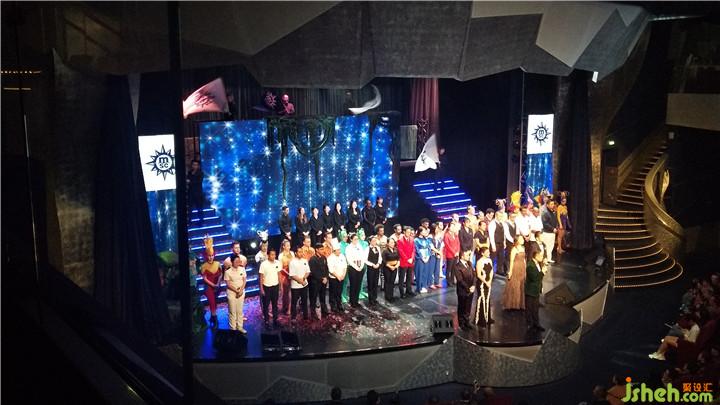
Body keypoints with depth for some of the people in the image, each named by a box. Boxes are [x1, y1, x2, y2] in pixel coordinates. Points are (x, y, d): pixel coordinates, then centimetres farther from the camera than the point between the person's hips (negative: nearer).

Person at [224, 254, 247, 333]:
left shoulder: (242, 269, -3)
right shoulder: (228, 272, -13)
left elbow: (244, 280, 0)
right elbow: (228, 284, -12)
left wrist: (241, 290, -11)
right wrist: (236, 290, -16)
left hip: (241, 293, 3)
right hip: (232, 293, -3)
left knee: (240, 311, 12)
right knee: (232, 311, 5)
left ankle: (240, 327, 24)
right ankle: (233, 328, 15)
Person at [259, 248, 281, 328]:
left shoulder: (277, 263, -5)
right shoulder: (263, 264, -15)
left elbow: (279, 274, 6)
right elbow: (261, 277, -9)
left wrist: (280, 285, 6)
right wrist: (261, 289, -9)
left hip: (275, 286, 3)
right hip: (266, 287, -3)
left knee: (275, 304, 14)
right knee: (266, 305, 8)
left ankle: (275, 319, 25)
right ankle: (266, 321, 18)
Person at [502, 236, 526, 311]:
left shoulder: (523, 248, 9)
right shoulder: (514, 249, -13)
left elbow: (523, 259, 15)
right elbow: (511, 261, -14)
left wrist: (525, 269, 14)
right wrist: (510, 271, -16)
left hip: (522, 269, 7)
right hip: (515, 269, -7)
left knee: (522, 286, 11)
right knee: (514, 286, 1)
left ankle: (520, 303, 21)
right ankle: (512, 304, 10)